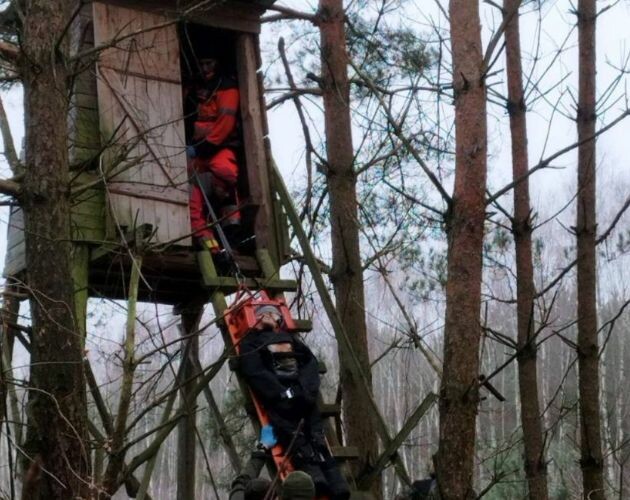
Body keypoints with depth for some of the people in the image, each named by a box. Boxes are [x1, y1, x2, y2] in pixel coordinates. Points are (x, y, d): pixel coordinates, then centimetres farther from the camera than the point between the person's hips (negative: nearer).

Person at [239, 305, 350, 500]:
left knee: (315, 434, -17)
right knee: (291, 431, -26)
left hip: (300, 394, 2)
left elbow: (310, 362, 17)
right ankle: (312, 473, -40)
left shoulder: (290, 338, 32)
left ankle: (336, 482, -30)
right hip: (276, 395, -2)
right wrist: (282, 393, -11)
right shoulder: (251, 342, 21)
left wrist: (306, 389, -4)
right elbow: (254, 372, 3)